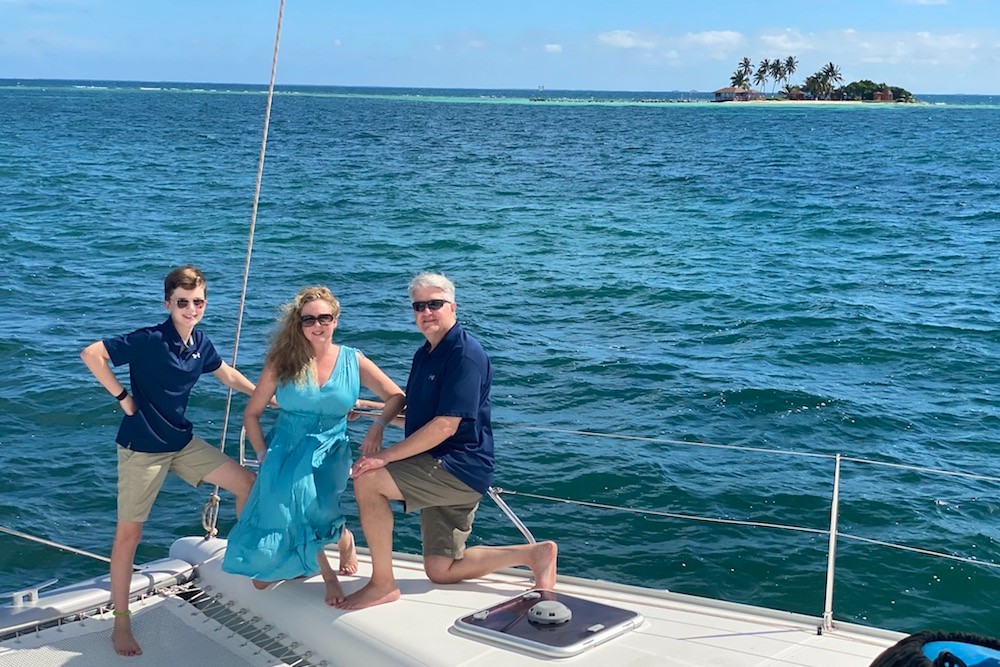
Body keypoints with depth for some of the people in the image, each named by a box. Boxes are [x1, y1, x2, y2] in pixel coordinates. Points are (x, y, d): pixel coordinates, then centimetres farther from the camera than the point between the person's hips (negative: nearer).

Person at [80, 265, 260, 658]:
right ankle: (121, 622, 14)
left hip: (182, 442, 7)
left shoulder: (200, 342, 0)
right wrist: (122, 396, -19)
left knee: (246, 482, 5)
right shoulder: (149, 340, -21)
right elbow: (92, 354, -25)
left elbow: (228, 375, 17)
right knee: (129, 533, 2)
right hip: (142, 448, -7)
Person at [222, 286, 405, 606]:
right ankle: (326, 571, -6)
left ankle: (345, 539, 5)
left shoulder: (353, 361, 2)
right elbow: (252, 414, 6)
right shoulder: (283, 362, 2)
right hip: (287, 449, 1)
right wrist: (263, 456, -5)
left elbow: (396, 397, 3)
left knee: (302, 496, -30)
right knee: (280, 498, -28)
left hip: (328, 451, -1)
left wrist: (378, 426, -15)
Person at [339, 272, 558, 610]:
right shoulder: (425, 354, 15)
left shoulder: (464, 353, -16)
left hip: (460, 467, -10)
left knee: (368, 480, -23)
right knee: (440, 572, 11)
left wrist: (385, 456, -22)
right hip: (441, 472, 10)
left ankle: (382, 583, -13)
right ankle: (535, 553, 18)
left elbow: (446, 426, -23)